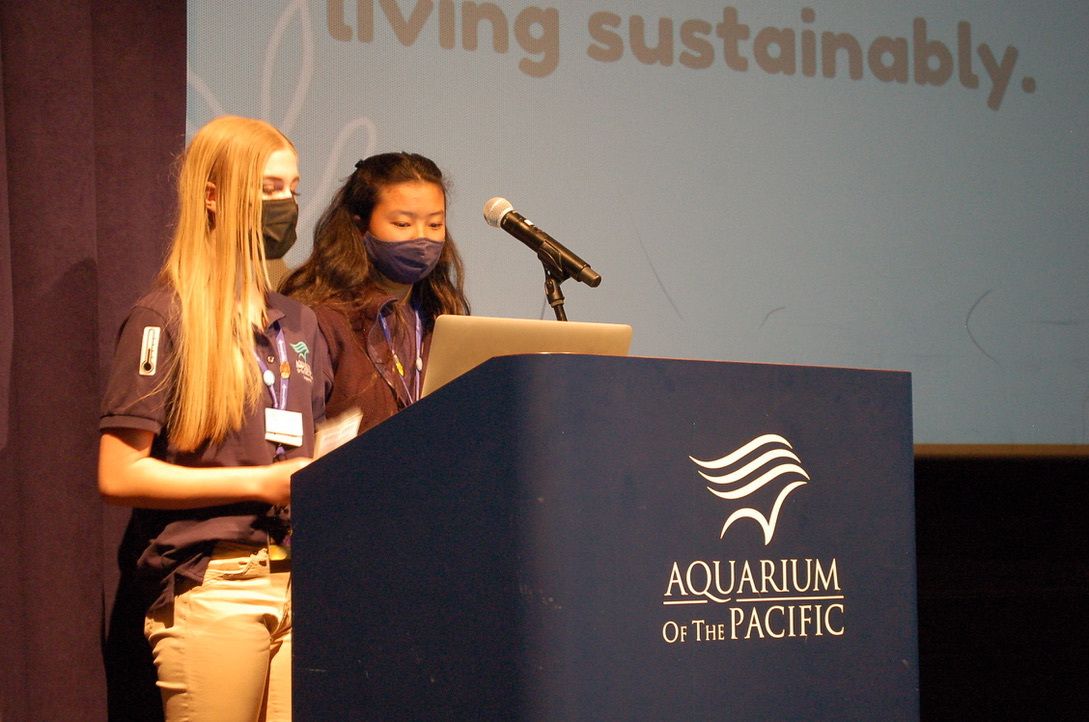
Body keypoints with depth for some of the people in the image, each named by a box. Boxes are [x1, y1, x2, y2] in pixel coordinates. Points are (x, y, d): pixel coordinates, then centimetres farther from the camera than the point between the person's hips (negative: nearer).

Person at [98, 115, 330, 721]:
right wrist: (260, 483, -10)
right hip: (213, 594, -5)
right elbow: (119, 476, -7)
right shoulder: (166, 320, 0)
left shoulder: (299, 323, 20)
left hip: (301, 584, 6)